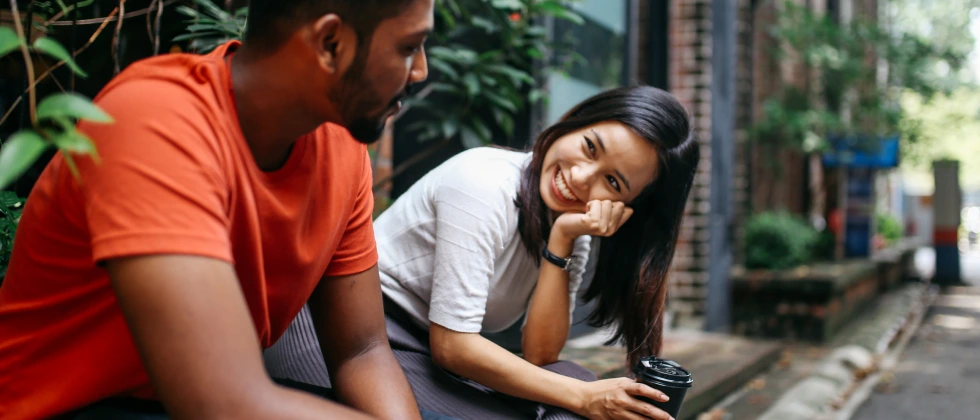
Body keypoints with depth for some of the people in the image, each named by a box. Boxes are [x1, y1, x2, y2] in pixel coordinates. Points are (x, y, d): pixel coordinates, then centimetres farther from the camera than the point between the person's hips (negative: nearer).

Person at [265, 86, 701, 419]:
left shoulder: (571, 228, 2)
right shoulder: (484, 184, -20)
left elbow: (539, 356, -8)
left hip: (437, 353, 7)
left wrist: (560, 243, -18)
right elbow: (452, 345, -22)